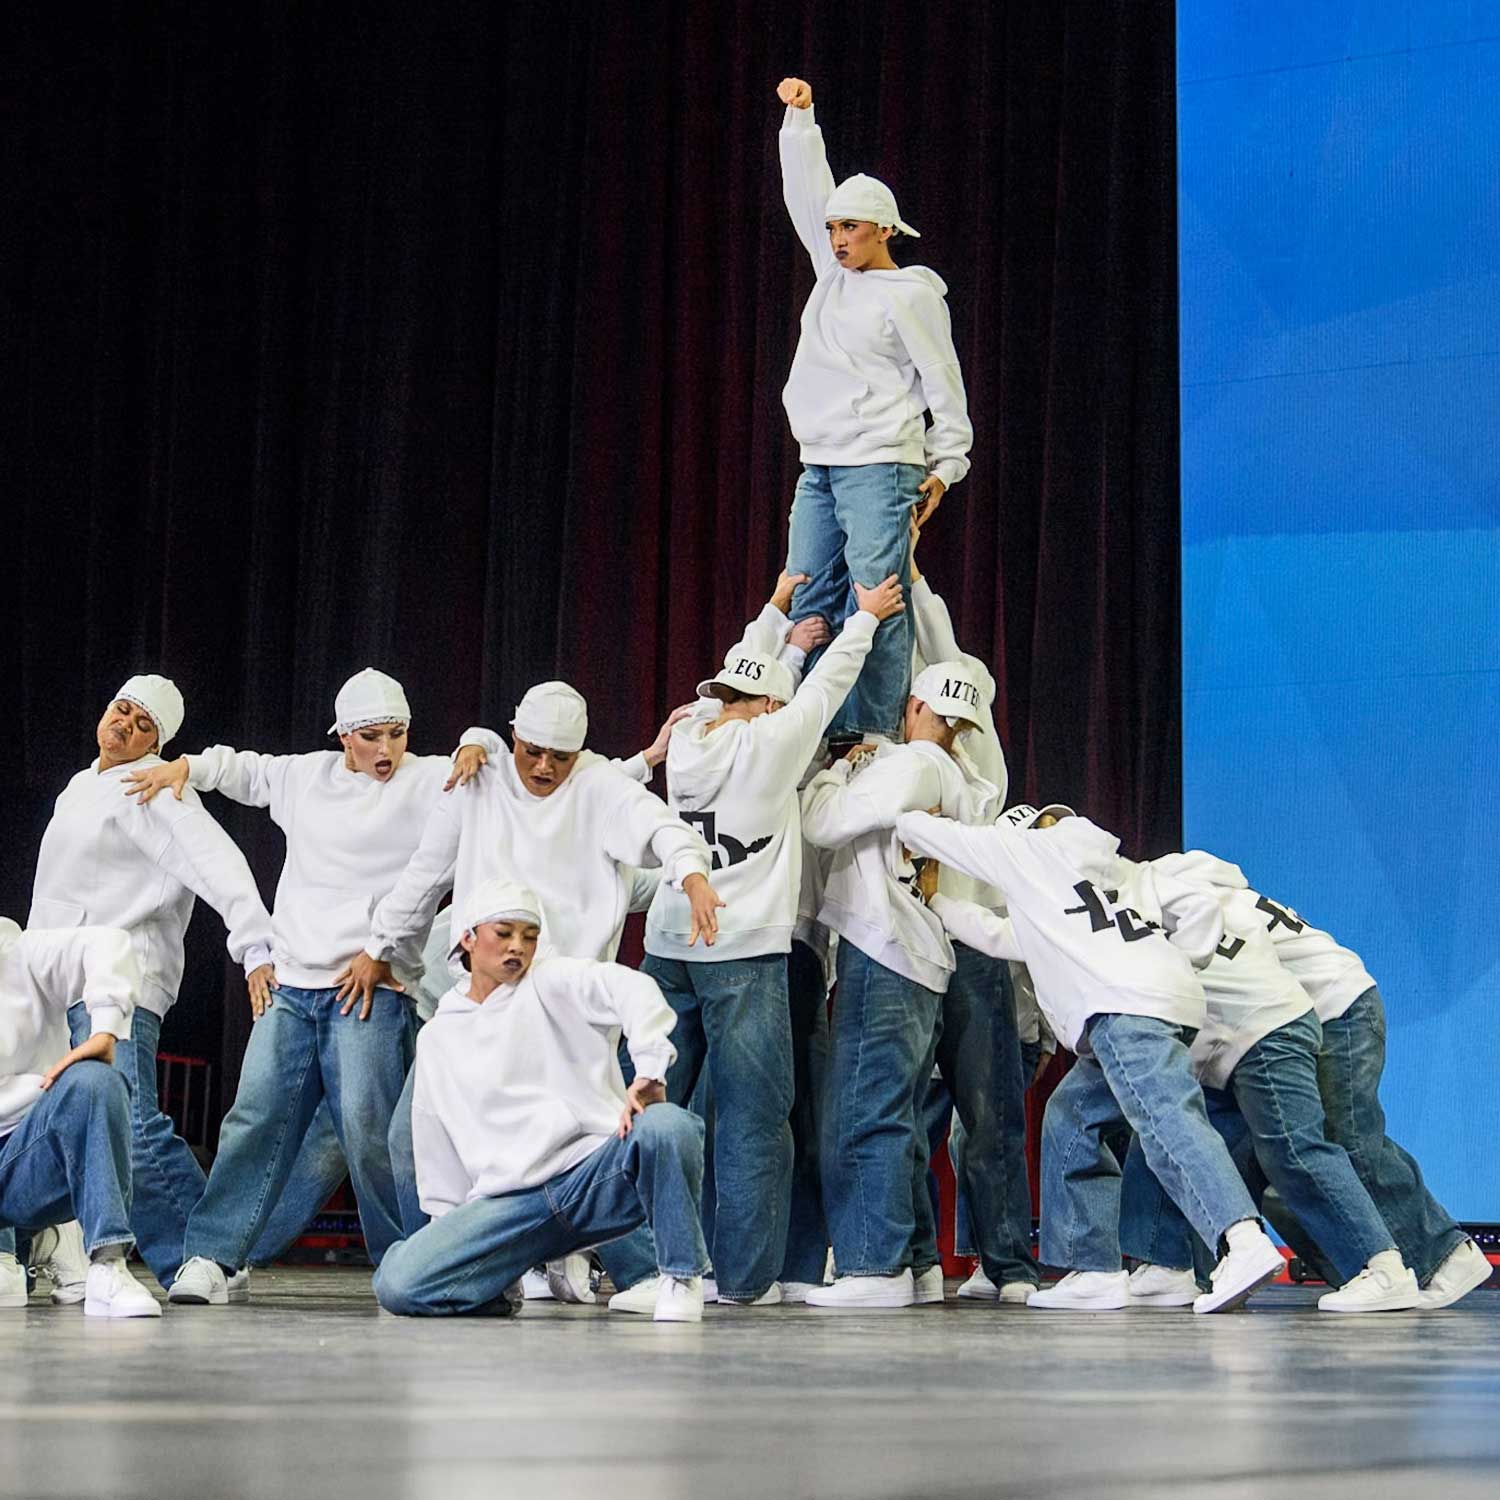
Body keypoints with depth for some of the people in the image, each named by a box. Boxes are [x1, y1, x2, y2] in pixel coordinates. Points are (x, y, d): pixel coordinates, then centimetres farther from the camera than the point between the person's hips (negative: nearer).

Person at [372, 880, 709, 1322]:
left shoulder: (552, 983, 8)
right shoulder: (437, 1038, 20)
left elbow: (632, 988, -12)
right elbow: (437, 1157, 23)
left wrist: (648, 1073, -27)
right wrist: (447, 1226, 14)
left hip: (594, 1174, -2)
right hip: (506, 1200, 2)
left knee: (668, 1125, -35)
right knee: (397, 1285, -23)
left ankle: (681, 1276, -14)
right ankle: (503, 1285, 7)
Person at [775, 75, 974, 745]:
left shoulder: (911, 294, -5)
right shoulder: (834, 273, 15)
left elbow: (943, 382, -2)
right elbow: (806, 195, 15)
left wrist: (946, 464, -3)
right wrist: (798, 119, 8)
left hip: (880, 468, -8)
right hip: (820, 468, 8)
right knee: (808, 601, 3)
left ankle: (878, 733, -14)